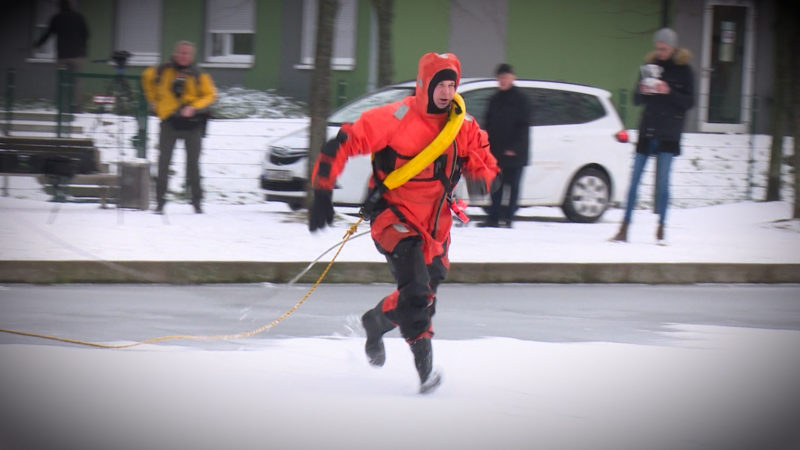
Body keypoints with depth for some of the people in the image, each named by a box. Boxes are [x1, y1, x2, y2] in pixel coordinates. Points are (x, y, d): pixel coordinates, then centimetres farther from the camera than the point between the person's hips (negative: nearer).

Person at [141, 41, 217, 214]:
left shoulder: (199, 76, -1)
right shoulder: (162, 71, 3)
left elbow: (210, 95, 0)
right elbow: (147, 78, 21)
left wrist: (194, 107, -16)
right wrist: (153, 100, 18)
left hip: (192, 123, -1)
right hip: (169, 122, 1)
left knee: (193, 164, 3)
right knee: (163, 162, -3)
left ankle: (197, 201, 11)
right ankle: (160, 202, 1)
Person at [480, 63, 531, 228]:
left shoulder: (520, 99, -2)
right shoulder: (495, 100, 15)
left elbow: (523, 127, -7)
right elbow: (489, 126, 18)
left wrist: (514, 148, -15)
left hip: (514, 153, -5)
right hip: (496, 152, 5)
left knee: (512, 186, -3)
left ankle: (507, 218, -1)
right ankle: (494, 217, 6)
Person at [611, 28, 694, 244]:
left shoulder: (683, 70, 0)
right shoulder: (651, 65, 9)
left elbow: (689, 102, -4)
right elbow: (637, 100, 11)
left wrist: (669, 92, -18)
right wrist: (643, 91, -11)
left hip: (668, 134, -3)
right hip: (647, 129, 3)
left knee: (663, 181, -4)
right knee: (634, 179, 1)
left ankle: (660, 230, 4)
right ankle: (624, 229, 3)